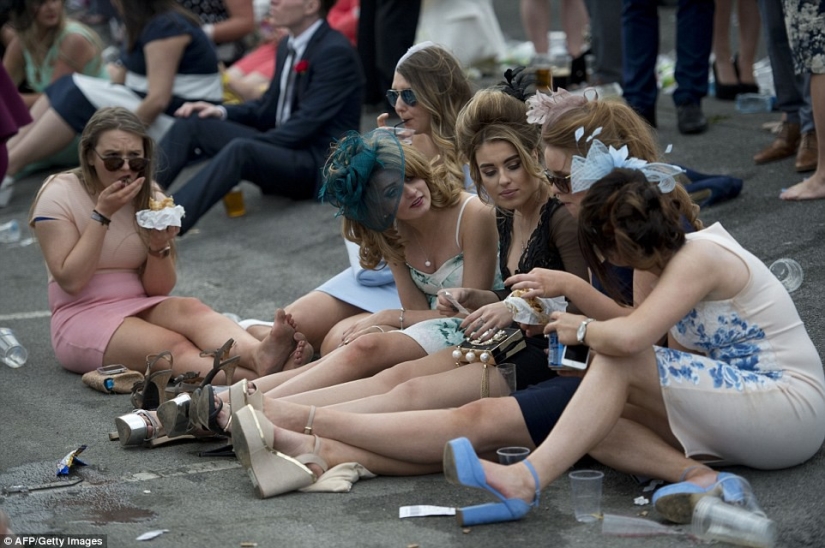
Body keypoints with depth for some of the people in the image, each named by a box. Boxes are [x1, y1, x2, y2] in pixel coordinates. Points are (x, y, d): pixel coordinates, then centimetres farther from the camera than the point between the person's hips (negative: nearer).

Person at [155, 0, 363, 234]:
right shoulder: (288, 46, 12)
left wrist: (244, 150, -22)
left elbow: (305, 123, -20)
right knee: (192, 124, -5)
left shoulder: (336, 52, -15)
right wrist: (221, 112, 1)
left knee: (239, 149, -36)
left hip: (320, 164, -9)